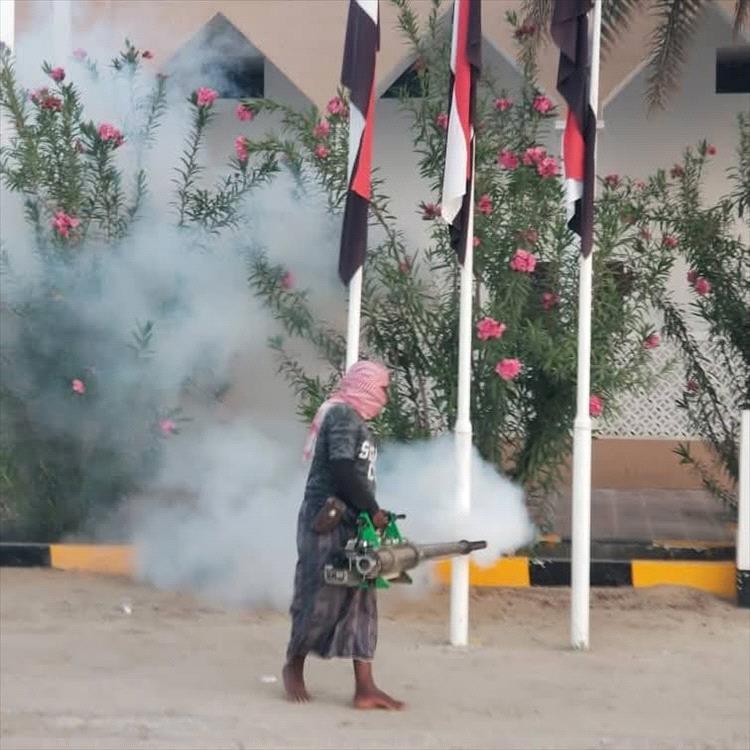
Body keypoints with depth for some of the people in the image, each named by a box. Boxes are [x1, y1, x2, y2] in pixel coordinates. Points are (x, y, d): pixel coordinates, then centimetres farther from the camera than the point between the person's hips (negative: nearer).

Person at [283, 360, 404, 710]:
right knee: (322, 597, -4)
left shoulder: (355, 420, 20)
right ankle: (294, 666, 17)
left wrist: (369, 514, 9)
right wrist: (373, 511, -17)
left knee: (360, 602, 4)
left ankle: (365, 687, 2)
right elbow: (342, 470, -20)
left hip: (351, 523, 10)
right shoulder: (343, 415, -10)